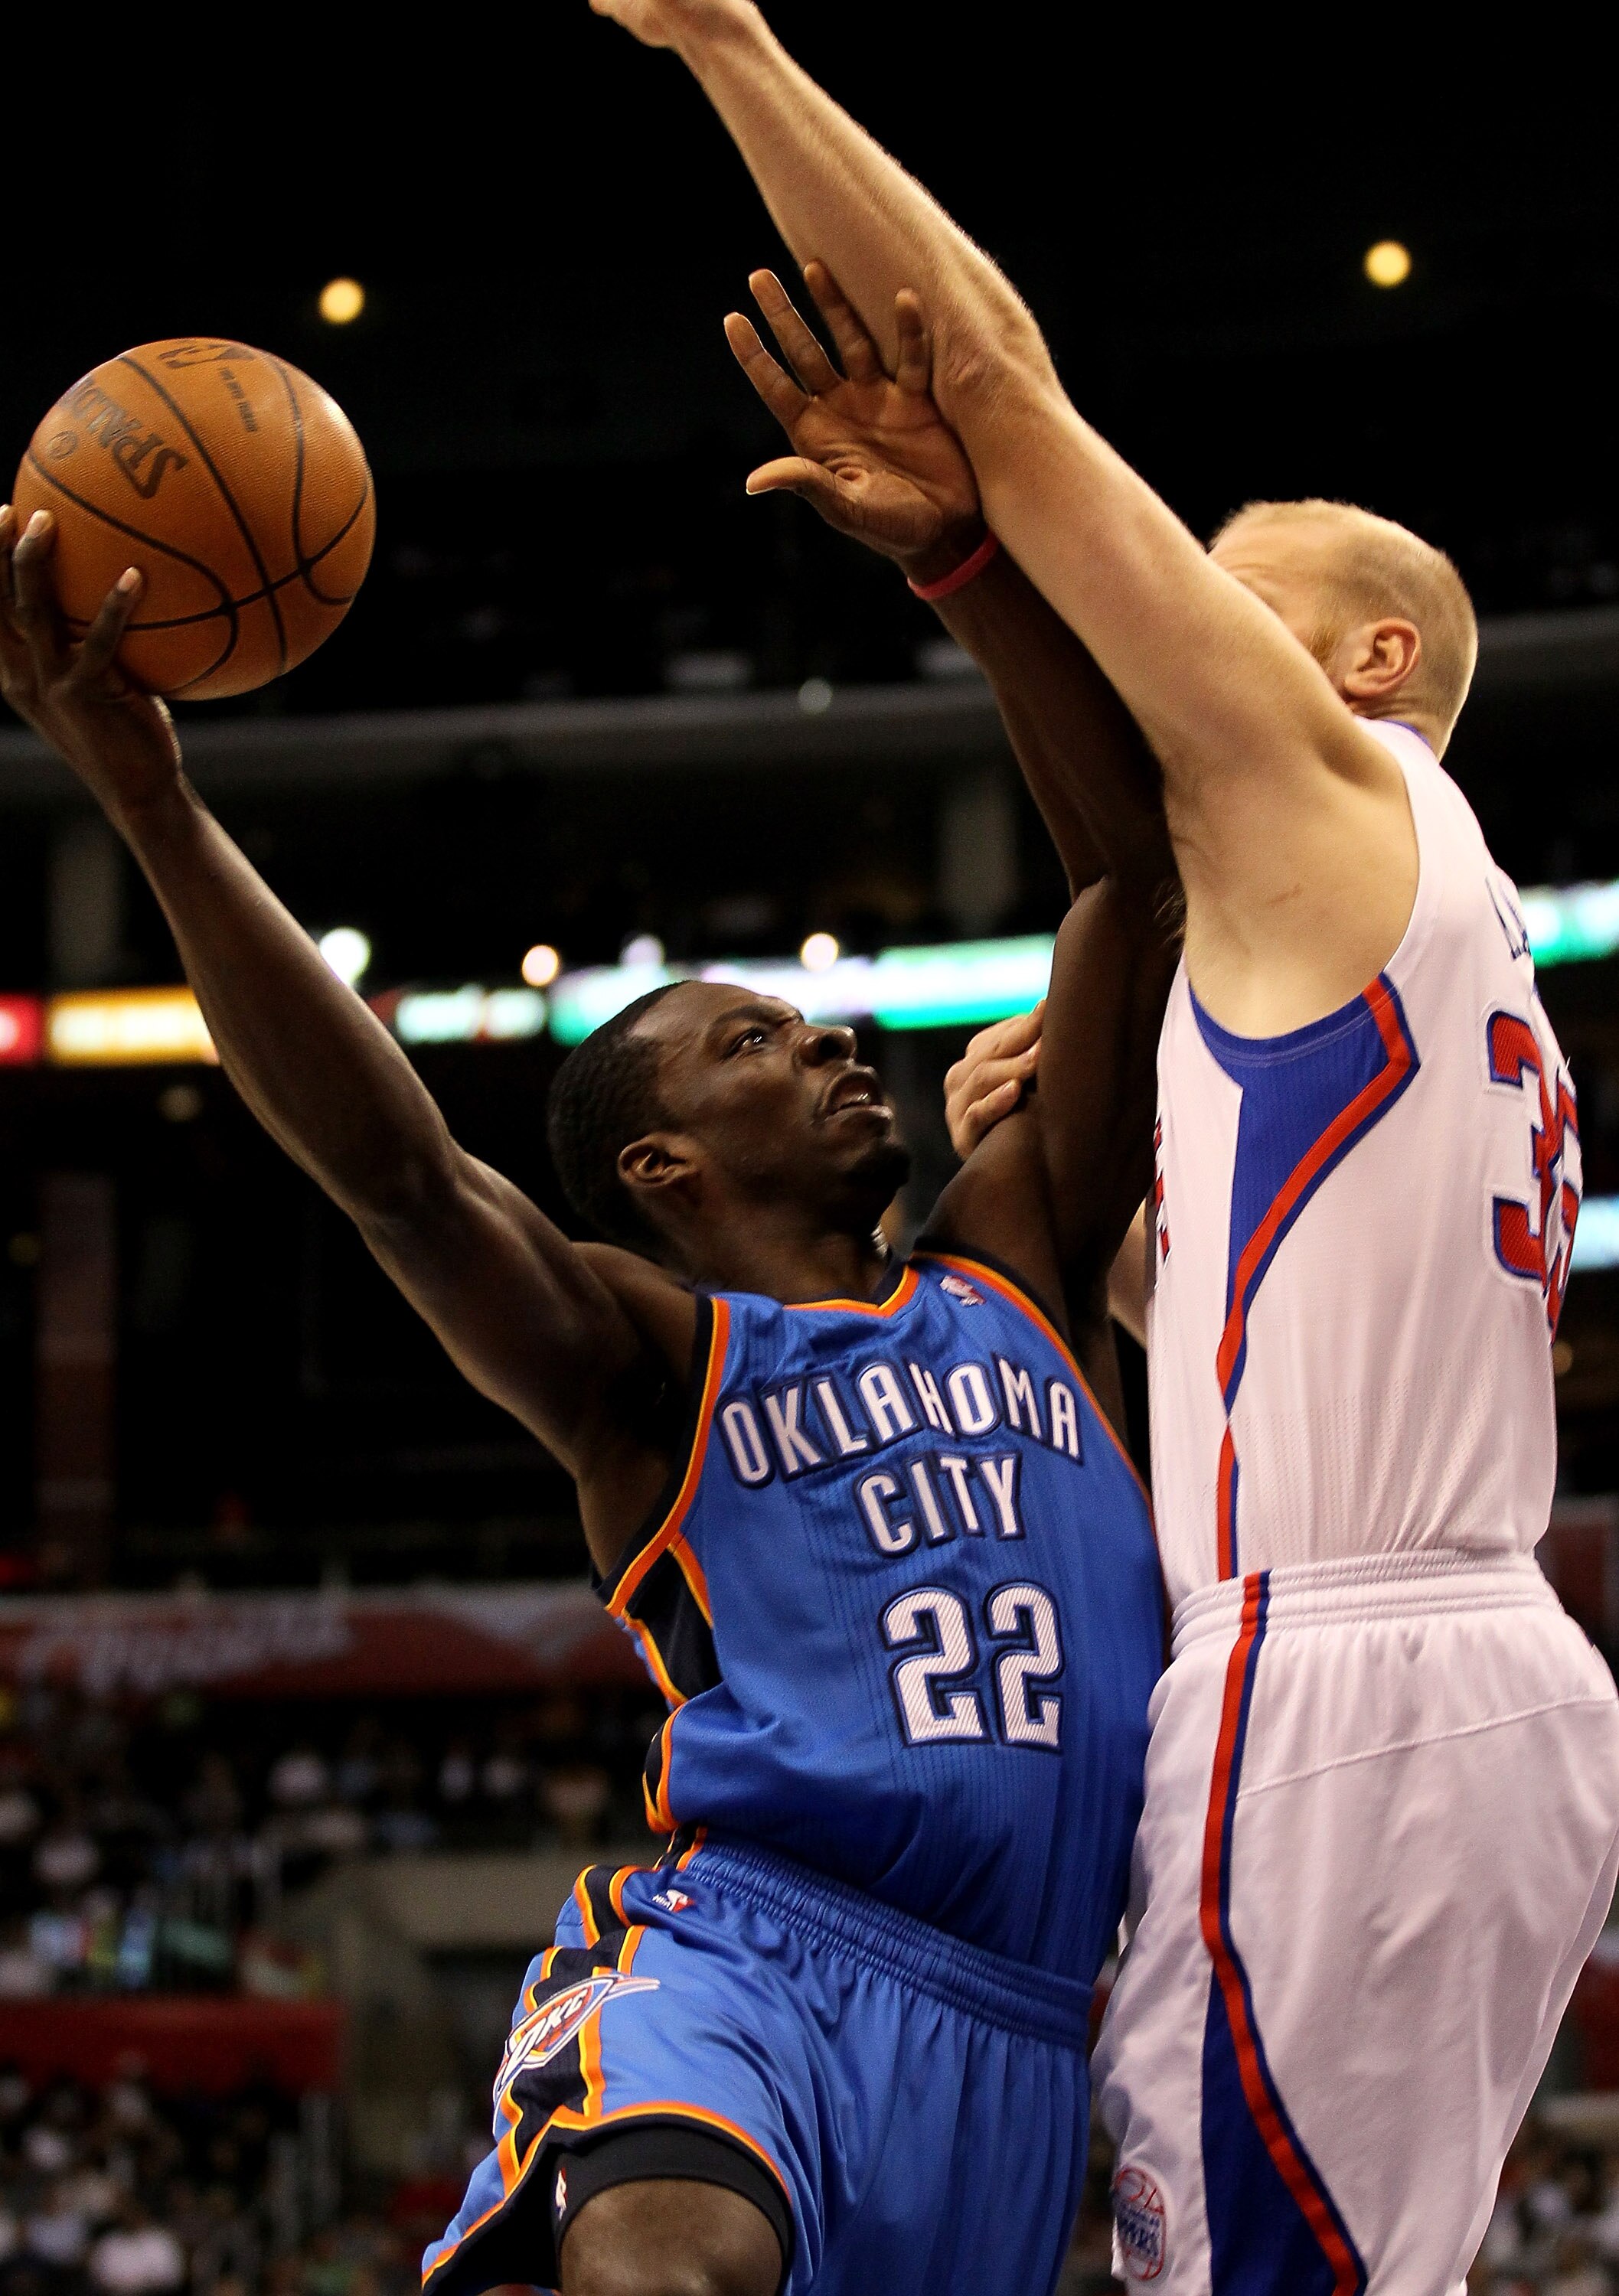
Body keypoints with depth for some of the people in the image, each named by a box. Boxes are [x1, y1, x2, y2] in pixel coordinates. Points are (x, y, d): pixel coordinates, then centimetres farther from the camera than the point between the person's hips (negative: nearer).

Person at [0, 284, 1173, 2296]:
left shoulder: (1017, 1274, 19)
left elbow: (1136, 868, 14)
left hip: (1009, 2037, 5)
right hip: (742, 1951, -5)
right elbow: (396, 1167, -12)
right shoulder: (648, 1365, 6)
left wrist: (972, 560, 3)